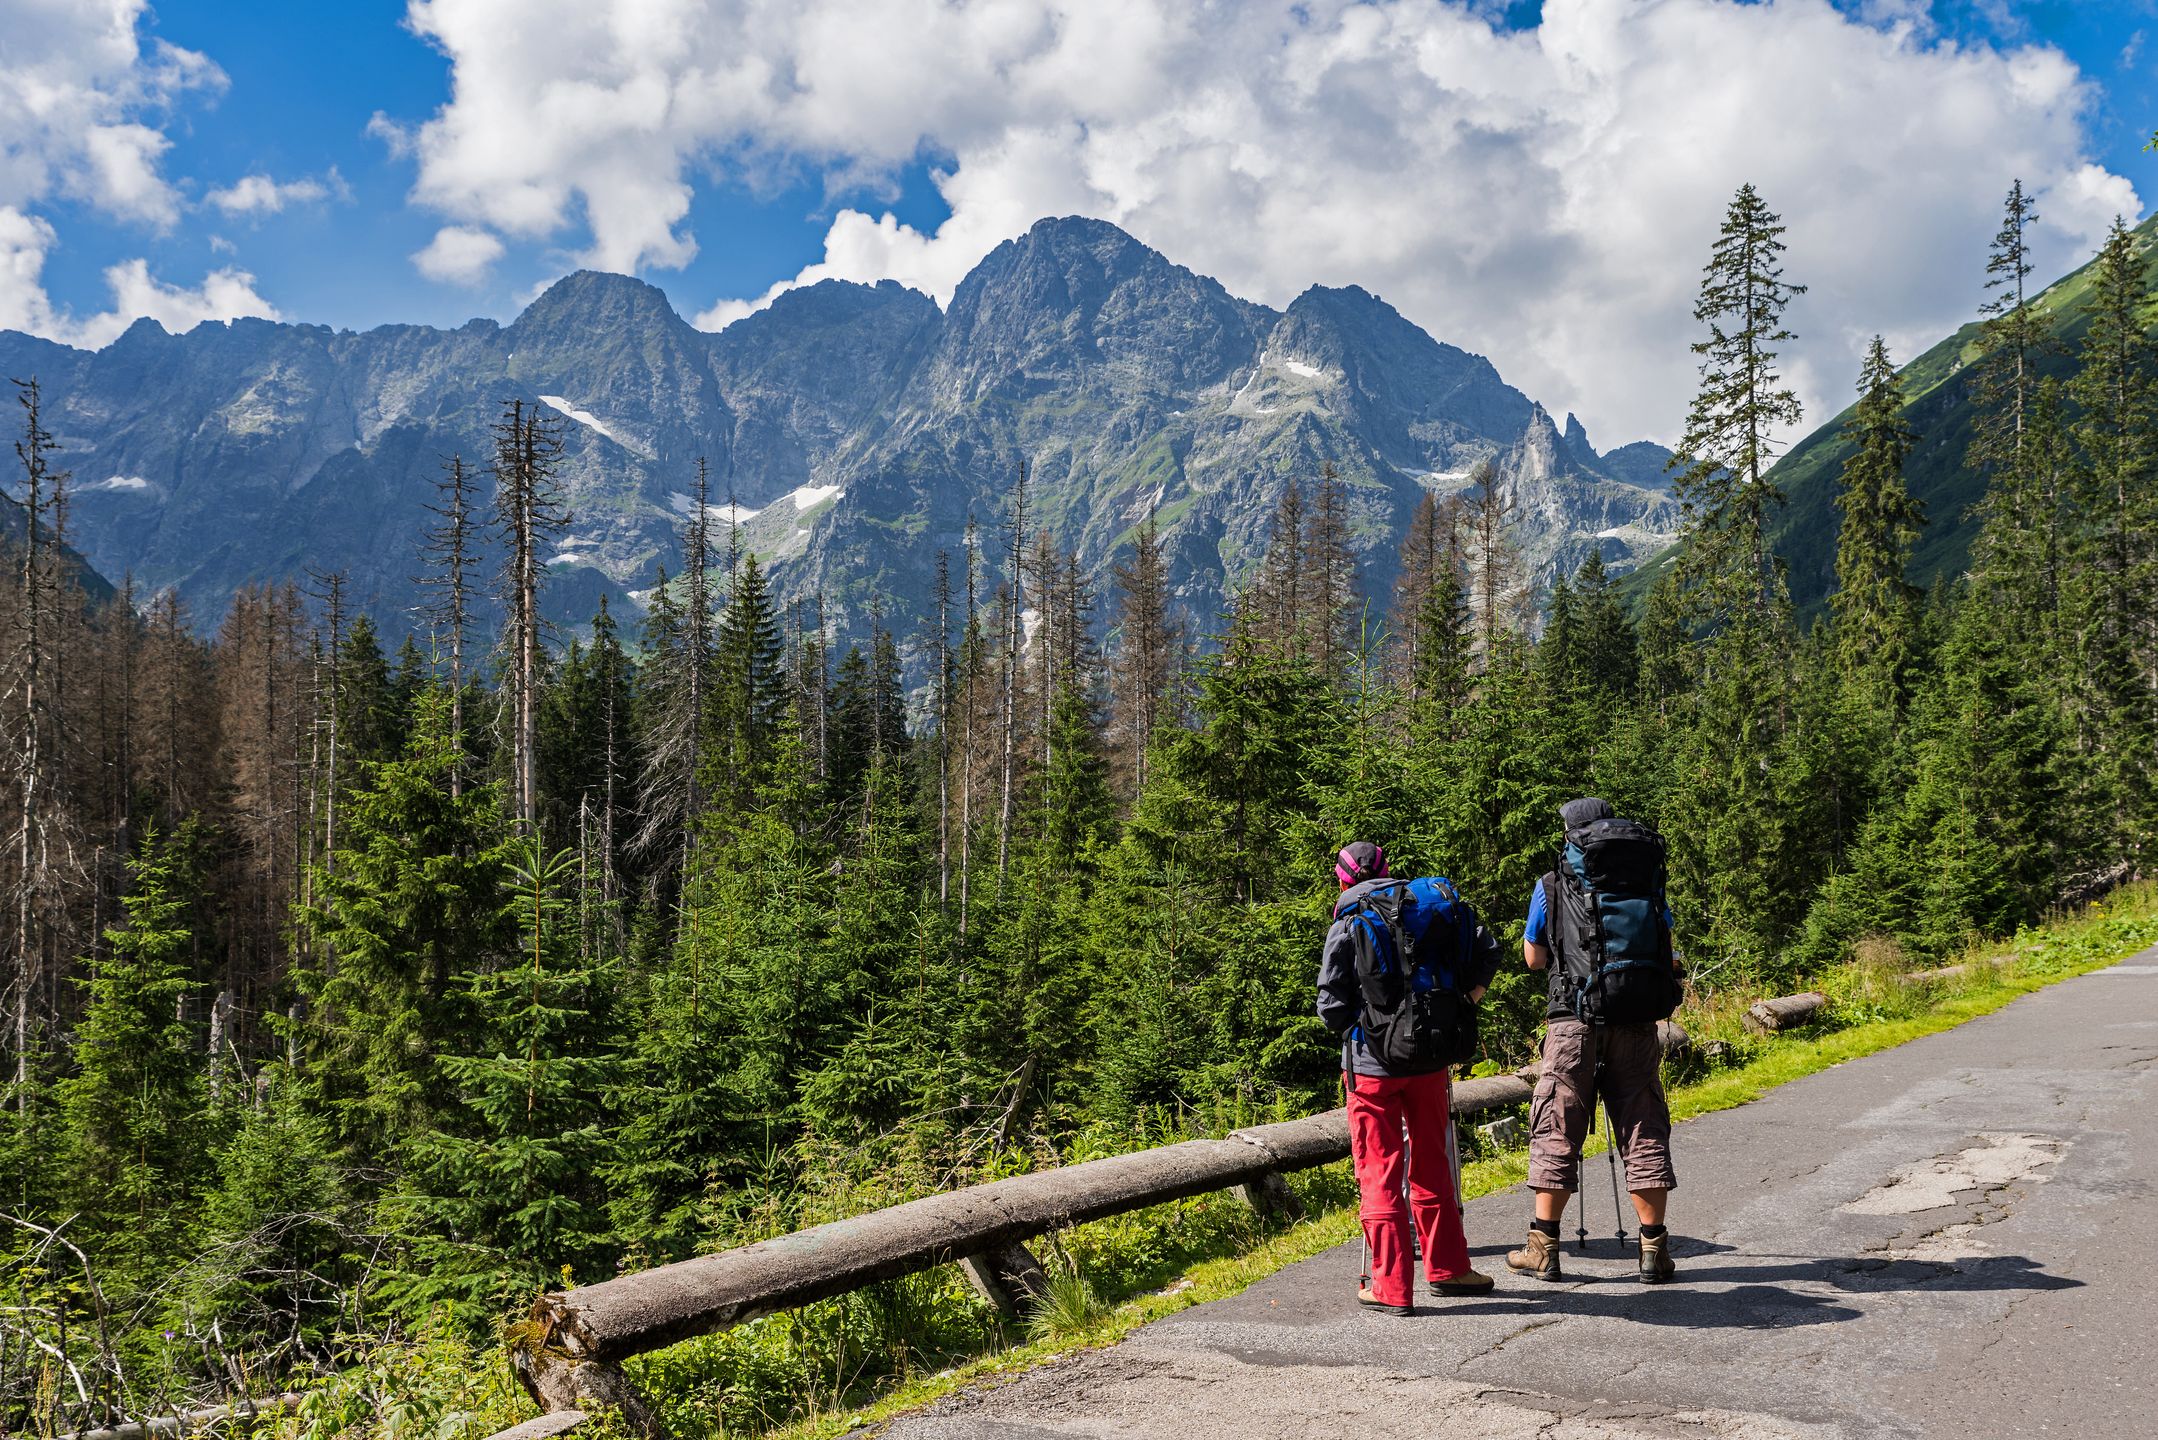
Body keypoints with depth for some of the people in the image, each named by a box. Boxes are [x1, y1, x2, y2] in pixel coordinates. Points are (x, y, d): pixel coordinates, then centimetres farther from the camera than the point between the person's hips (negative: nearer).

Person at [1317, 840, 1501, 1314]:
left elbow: (1331, 1005, -10)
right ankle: (1447, 1267, 28)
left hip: (1372, 1063, -4)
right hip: (1429, 1057, 4)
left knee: (1379, 1174, 3)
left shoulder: (1346, 927, -7)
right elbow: (1486, 949, -2)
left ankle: (1392, 1288, 4)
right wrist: (1462, 999, 6)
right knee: (1431, 1166, 19)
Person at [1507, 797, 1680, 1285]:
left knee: (1558, 1132, 4)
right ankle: (1654, 1248, 7)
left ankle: (1544, 1247, 7)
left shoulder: (1551, 886, 1)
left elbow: (1534, 958, 8)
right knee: (1643, 1130, 6)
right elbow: (1665, 952, 11)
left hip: (1573, 1020, -2)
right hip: (1636, 1023, 2)